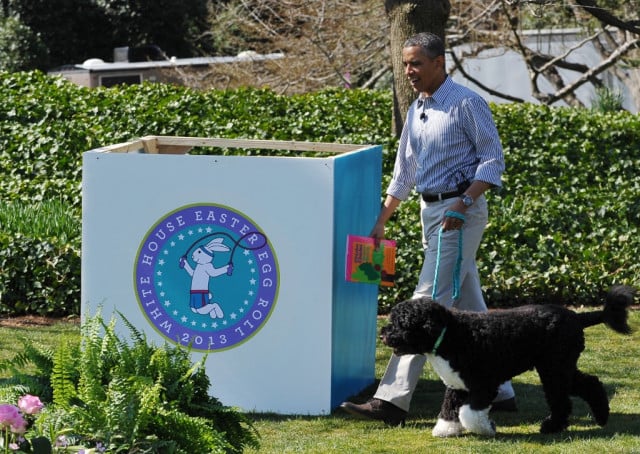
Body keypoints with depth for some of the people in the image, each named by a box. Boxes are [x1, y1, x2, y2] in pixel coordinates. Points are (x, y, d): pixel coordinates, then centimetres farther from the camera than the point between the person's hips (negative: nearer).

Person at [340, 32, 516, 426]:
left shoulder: (466, 104, -10)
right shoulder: (417, 110, 14)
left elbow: (493, 159, -11)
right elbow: (404, 172, 20)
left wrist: (463, 203, -22)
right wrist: (381, 222, 17)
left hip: (461, 211, -9)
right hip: (431, 210, 9)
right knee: (468, 306, 12)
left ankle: (393, 400, -17)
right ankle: (499, 390, 20)